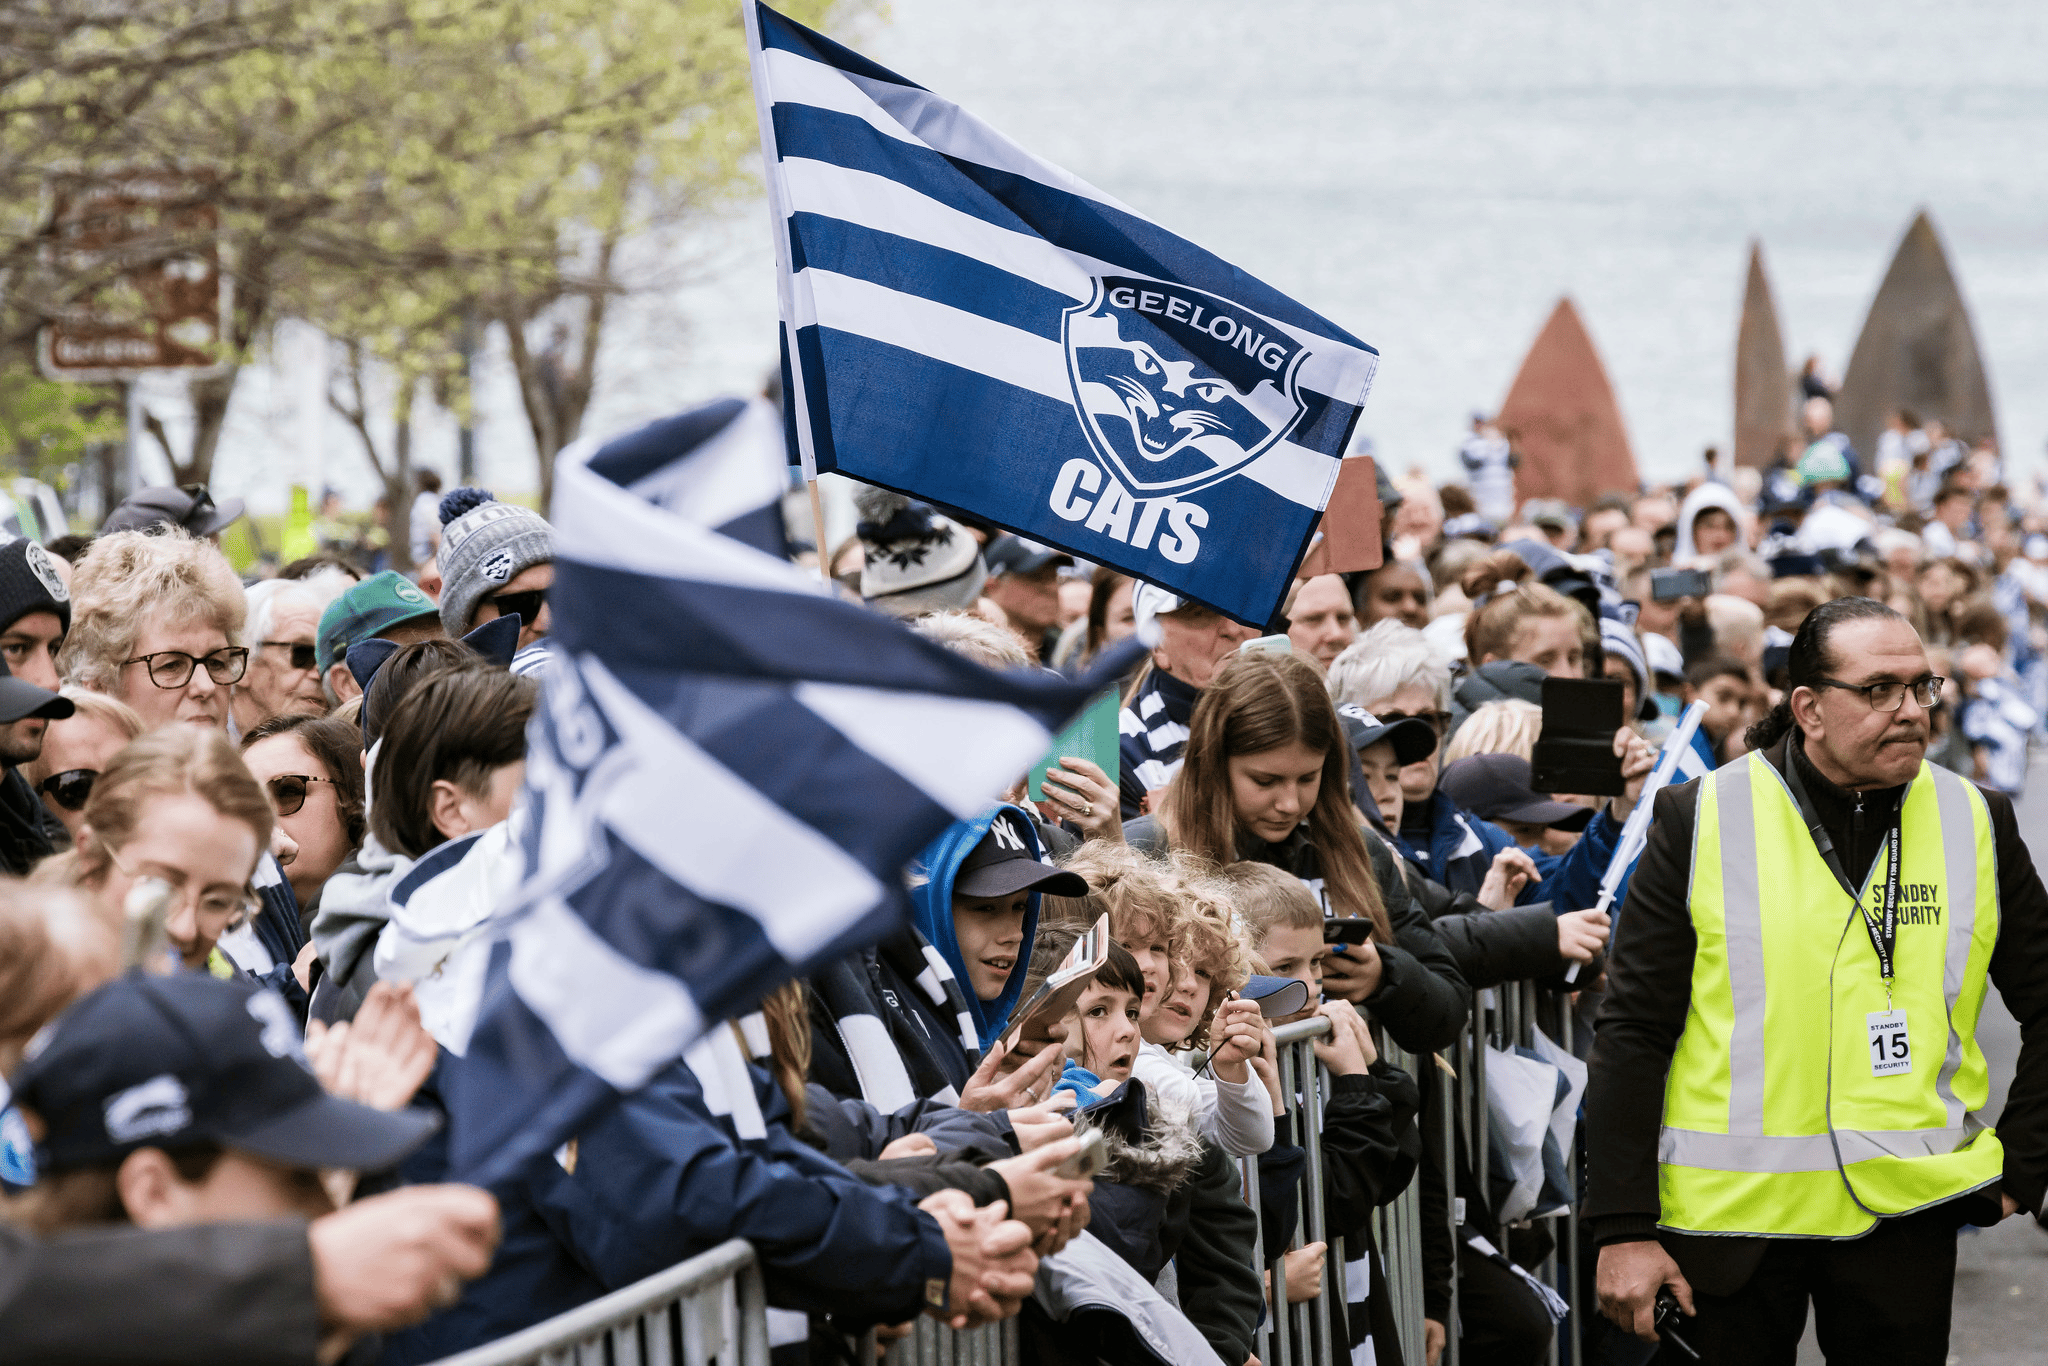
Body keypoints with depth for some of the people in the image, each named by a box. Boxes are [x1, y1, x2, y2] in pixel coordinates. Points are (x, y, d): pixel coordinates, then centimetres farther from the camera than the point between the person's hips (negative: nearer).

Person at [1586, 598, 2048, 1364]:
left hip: (1906, 1211, 2)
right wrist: (1624, 1228, -8)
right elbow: (1633, 1033, -4)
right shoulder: (1701, 821, -3)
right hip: (1727, 1212, -2)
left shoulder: (1977, 823, 4)